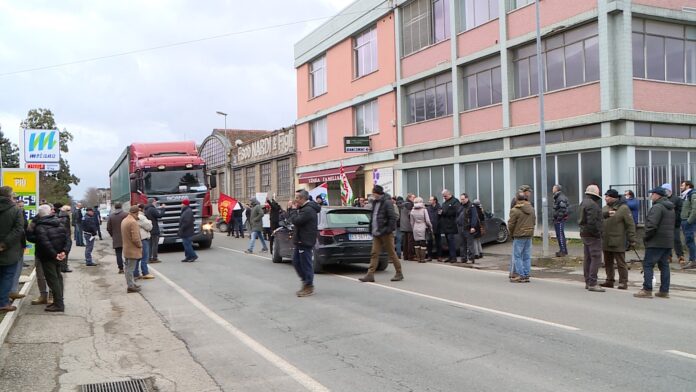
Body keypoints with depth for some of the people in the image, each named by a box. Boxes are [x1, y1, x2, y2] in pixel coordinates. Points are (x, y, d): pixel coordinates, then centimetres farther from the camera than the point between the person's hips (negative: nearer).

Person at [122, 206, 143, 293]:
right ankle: (130, 286, 4)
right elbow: (136, 238, -25)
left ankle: (131, 284, 27)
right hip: (133, 249, -10)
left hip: (126, 249, 10)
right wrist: (140, 245, -7)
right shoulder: (133, 222, -22)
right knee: (130, 268, -3)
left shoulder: (124, 220, 10)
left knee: (128, 268, 16)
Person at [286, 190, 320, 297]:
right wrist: (291, 209, 4)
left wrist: (293, 210, -12)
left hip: (305, 242, -11)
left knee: (306, 264, -3)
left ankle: (309, 287, 6)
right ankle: (305, 281, 27)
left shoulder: (308, 210, -19)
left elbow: (295, 221, -27)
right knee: (296, 262, 16)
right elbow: (290, 219, 18)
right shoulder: (304, 208, 15)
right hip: (300, 241, 11)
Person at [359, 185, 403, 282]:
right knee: (374, 254, 3)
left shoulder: (387, 202, -12)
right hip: (376, 233, 8)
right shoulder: (375, 202, 13)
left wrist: (389, 230, -18)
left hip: (385, 233, -8)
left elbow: (393, 217, -16)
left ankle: (399, 273, 14)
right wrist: (372, 229, 12)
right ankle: (370, 275, 2)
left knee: (392, 254, 2)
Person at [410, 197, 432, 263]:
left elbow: (412, 222, 6)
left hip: (415, 229, 3)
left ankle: (418, 258, 9)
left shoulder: (412, 211, 2)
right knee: (423, 243, 0)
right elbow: (427, 221, -7)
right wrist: (430, 227, 6)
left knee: (417, 243, 8)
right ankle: (422, 258, -1)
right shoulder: (424, 210, -7)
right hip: (423, 228, -3)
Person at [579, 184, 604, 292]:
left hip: (584, 234, 11)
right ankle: (592, 284, -10)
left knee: (587, 259, 14)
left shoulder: (583, 203, 14)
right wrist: (597, 233, -16)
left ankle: (588, 282, 20)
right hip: (592, 236, -11)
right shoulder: (592, 204, -18)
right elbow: (592, 221, -24)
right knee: (596, 259, -9)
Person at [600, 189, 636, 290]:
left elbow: (630, 225, -10)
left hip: (618, 242, -7)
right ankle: (609, 281, 24)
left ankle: (623, 282, 7)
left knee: (621, 263, -1)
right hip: (606, 242, 7)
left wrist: (632, 240, -13)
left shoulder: (623, 208, -8)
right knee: (608, 263, 14)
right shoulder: (605, 208, 14)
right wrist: (606, 214, -18)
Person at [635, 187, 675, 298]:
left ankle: (647, 290, -7)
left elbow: (652, 225, -23)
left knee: (648, 264, -5)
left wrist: (647, 236, -9)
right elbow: (671, 225, 20)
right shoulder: (671, 208, 17)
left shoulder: (657, 207, -15)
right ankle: (664, 291, 13)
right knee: (664, 265, 12)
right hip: (668, 242, 9)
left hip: (656, 242, -9)